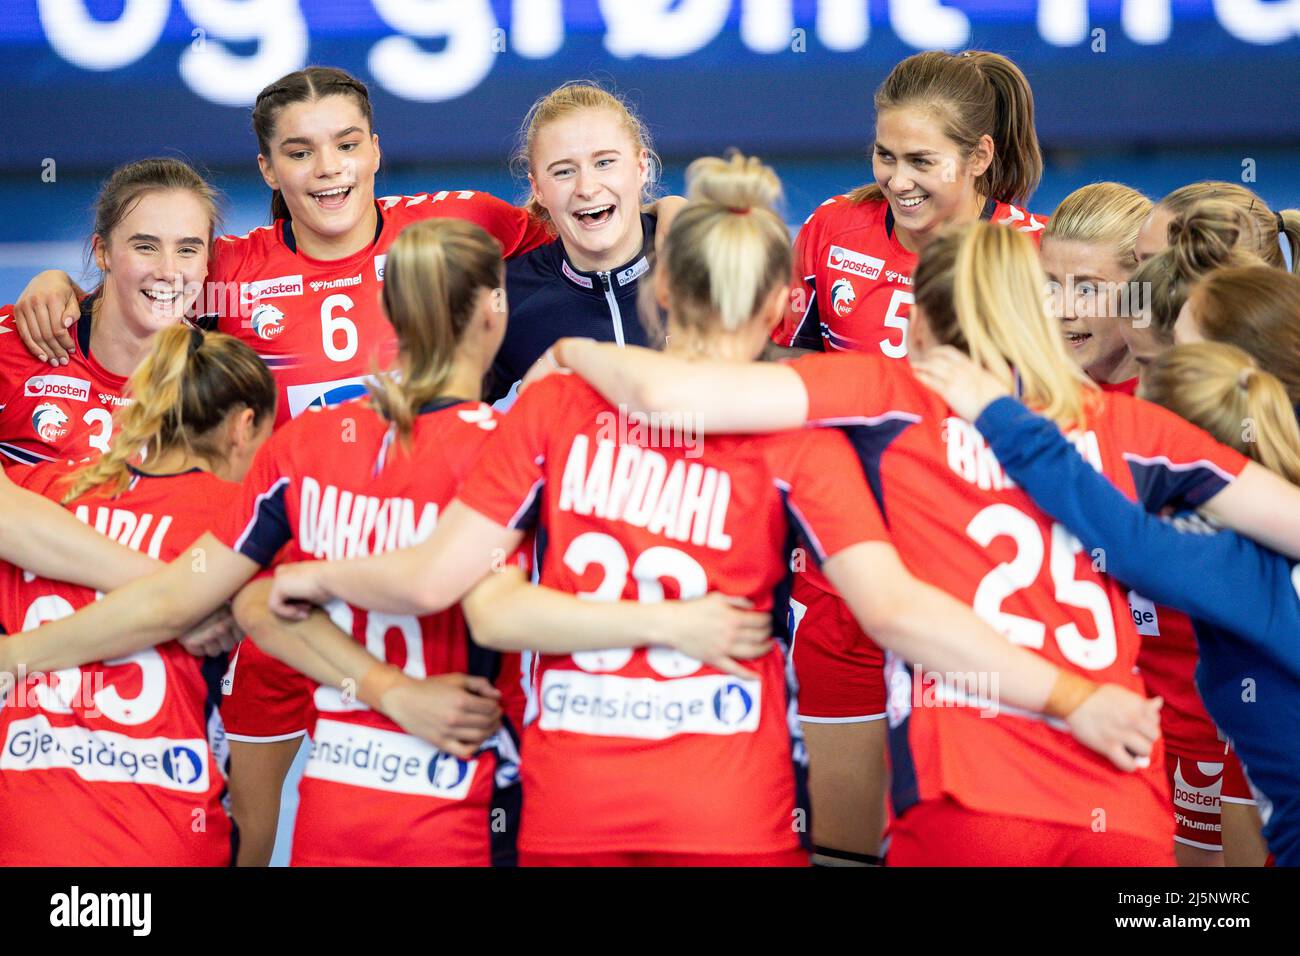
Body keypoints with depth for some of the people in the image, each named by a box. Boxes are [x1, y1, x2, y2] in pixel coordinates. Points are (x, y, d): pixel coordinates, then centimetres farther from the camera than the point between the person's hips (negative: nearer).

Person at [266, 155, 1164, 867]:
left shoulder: (557, 401, 0)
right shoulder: (791, 434, -6)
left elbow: (433, 579, -2)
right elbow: (892, 605, -18)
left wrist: (316, 576, 17)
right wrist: (1070, 698, -16)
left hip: (564, 816, 2)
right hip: (729, 816, -2)